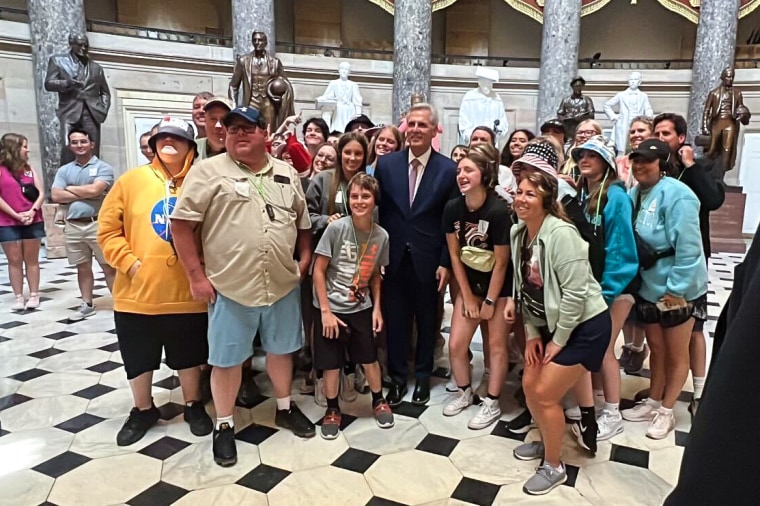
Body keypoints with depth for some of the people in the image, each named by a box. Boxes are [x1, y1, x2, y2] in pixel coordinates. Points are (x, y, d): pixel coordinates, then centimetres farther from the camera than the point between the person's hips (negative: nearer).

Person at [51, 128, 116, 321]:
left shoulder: (103, 167, -1)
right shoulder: (64, 170, 12)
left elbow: (94, 190, -17)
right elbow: (56, 196, -1)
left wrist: (70, 189, -1)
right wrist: (85, 194, -9)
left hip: (97, 224, -4)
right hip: (73, 226, 5)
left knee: (108, 266, 0)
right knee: (83, 268, 13)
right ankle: (87, 305, 23)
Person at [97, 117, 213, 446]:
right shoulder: (131, 181, 0)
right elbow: (108, 230, 0)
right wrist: (129, 262, -10)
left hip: (186, 292, -1)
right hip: (137, 292, 1)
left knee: (189, 357, 15)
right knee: (138, 358, 16)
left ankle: (193, 406, 37)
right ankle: (143, 410, 38)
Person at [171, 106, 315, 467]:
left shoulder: (286, 174, 8)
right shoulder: (209, 171, -6)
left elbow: (303, 222, 15)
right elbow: (182, 223, -9)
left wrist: (304, 261, 5)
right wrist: (196, 276, -11)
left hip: (283, 284, 4)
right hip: (230, 286, -4)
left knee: (281, 348, 18)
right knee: (227, 357, 9)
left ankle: (285, 408, 38)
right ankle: (224, 425, 27)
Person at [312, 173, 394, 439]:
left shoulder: (381, 235, -5)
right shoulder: (336, 228, -15)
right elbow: (318, 270, -12)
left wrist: (377, 307, 3)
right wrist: (325, 311, -13)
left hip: (361, 308, 3)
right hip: (331, 308, -2)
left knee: (370, 359, 12)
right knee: (331, 364, 8)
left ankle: (379, 401, 37)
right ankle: (332, 409, 30)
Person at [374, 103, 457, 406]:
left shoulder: (448, 169, -4)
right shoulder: (386, 164, 1)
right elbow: (376, 211, 2)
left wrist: (445, 263, -6)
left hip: (428, 260, -1)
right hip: (393, 257, 1)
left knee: (426, 321, 14)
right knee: (395, 321, 10)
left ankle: (423, 377, 33)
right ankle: (397, 377, 28)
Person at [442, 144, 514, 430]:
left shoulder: (498, 211, -25)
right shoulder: (452, 208, -10)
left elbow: (501, 262, -17)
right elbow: (455, 255, -3)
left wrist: (490, 301, -11)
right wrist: (468, 297, -2)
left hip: (500, 286, -4)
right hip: (470, 283, 4)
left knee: (496, 344, 7)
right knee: (455, 345, 3)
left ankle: (491, 403, 22)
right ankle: (464, 392, 28)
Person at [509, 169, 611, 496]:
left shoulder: (561, 233, -25)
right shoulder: (518, 233, 0)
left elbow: (575, 293, -24)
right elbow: (524, 287, 6)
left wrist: (558, 340, -16)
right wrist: (532, 333, 4)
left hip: (584, 325, -8)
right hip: (549, 323, 8)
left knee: (545, 393, -5)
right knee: (530, 385, 12)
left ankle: (554, 467, 18)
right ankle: (547, 441, 39)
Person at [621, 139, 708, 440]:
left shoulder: (676, 194, -21)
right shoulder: (635, 193, 2)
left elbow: (687, 247, -23)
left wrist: (676, 288, -21)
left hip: (677, 290, -7)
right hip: (648, 287, 7)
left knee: (676, 354, 12)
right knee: (656, 349, 21)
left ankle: (666, 412, 27)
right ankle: (653, 403, 36)